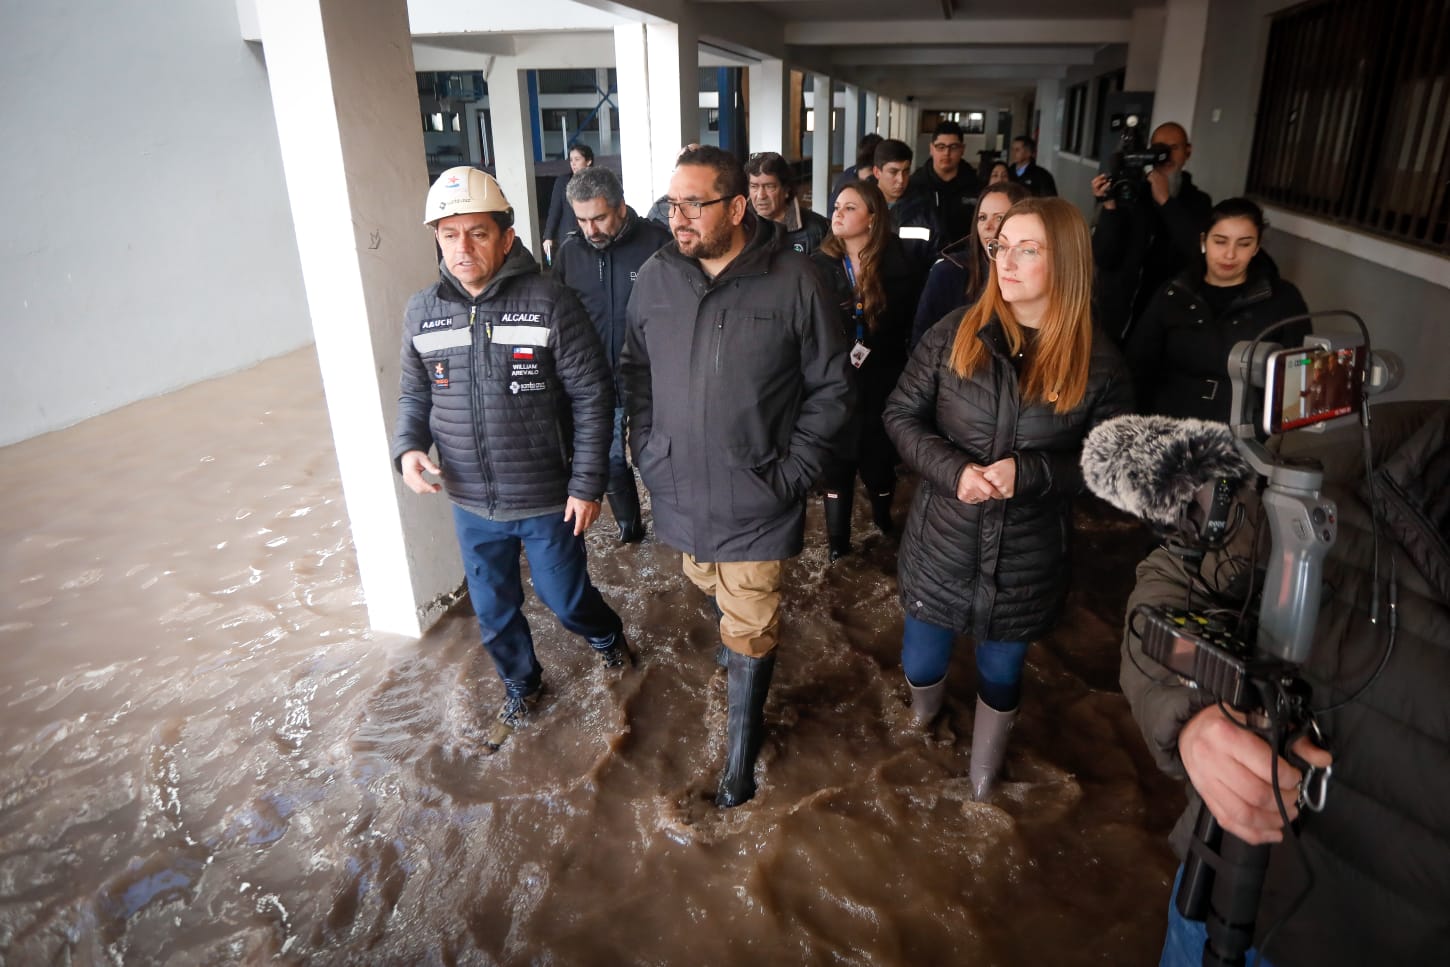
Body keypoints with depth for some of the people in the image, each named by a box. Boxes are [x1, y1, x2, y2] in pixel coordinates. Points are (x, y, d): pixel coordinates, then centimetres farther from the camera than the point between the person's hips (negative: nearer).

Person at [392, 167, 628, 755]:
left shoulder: (550, 305, -15)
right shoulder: (422, 313, -2)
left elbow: (591, 397, -12)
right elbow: (414, 394, 10)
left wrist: (587, 484, -13)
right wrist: (408, 447, -11)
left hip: (548, 501, -4)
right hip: (471, 503, 4)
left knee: (564, 597, 14)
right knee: (494, 610, 19)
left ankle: (606, 637, 49)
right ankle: (520, 688, 46)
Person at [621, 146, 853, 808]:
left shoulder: (793, 281, -13)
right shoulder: (655, 277, -1)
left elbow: (830, 389, -6)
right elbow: (637, 373, 12)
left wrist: (792, 472, -12)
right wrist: (647, 452, 4)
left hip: (756, 501, -4)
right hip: (678, 492, 4)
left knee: (750, 635, 7)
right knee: (713, 594, 25)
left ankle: (741, 750, 29)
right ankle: (739, 639, 58)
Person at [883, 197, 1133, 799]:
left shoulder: (1097, 362, -9)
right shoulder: (955, 336, -7)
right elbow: (901, 415, -3)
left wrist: (1029, 473, -22)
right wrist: (954, 471, -20)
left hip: (1026, 562, 0)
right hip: (941, 546, 1)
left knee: (1001, 677, 19)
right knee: (920, 668, 17)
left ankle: (983, 781, 49)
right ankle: (923, 725, 56)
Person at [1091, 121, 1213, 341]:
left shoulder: (1198, 202, 4)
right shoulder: (1127, 193, -3)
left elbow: (1200, 255, -15)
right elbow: (1102, 259, -10)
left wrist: (1166, 201, -17)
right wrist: (1110, 207, -23)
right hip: (1116, 315, -1)